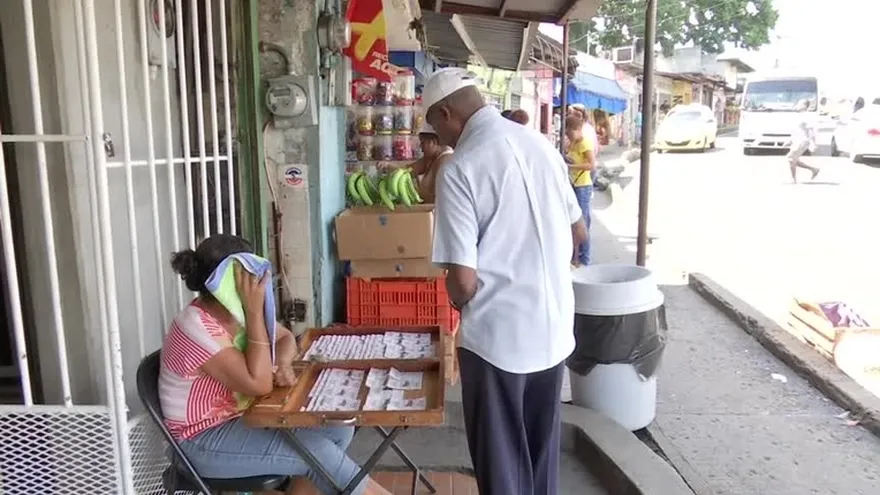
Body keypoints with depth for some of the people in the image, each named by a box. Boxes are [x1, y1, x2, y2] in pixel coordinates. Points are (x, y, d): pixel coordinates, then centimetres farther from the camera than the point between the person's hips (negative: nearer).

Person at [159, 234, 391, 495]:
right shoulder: (197, 329, -27)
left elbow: (285, 337, 11)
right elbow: (259, 384, -30)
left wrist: (283, 364, -13)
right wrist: (255, 311, -32)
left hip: (244, 414, 8)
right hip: (206, 439, -8)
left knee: (339, 427, -4)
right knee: (316, 450, -22)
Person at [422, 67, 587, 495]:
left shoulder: (459, 169, -17)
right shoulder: (542, 145, 2)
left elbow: (463, 281, -19)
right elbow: (578, 233, 12)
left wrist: (461, 304, 3)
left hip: (497, 336, -6)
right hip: (553, 329, 7)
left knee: (501, 458, 13)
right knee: (542, 450, 23)